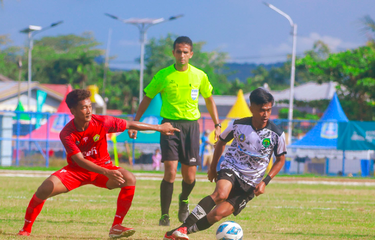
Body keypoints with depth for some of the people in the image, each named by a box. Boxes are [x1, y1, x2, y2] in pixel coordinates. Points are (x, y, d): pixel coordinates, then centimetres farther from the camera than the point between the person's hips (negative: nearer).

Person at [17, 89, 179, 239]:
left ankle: (116, 227, -21)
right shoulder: (67, 134, -23)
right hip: (76, 170, -2)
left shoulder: (102, 122, -18)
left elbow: (130, 125, -5)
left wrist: (159, 128, 0)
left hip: (102, 167, 2)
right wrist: (107, 173, -43)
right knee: (45, 189, -25)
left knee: (129, 179, -27)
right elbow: (80, 161, -31)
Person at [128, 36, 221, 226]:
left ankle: (184, 200, 36)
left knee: (189, 176, 2)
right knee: (170, 171, -15)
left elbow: (209, 99, 18)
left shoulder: (199, 76, 3)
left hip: (191, 125, 2)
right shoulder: (163, 75, -1)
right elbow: (147, 98, 8)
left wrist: (217, 125, 13)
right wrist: (135, 123, 2)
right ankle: (164, 215, -5)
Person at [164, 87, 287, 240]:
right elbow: (222, 141, 14)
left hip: (250, 184, 1)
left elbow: (280, 159, 6)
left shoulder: (276, 135, -8)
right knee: (221, 193, -36)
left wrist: (265, 182, -5)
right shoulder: (238, 125, -6)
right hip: (231, 169, 0)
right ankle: (183, 227, -39)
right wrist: (213, 167, 18)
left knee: (218, 214, -16)